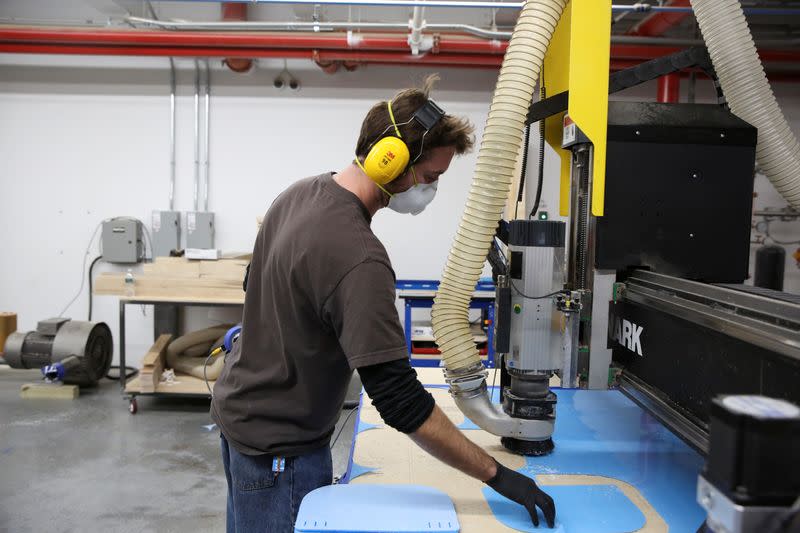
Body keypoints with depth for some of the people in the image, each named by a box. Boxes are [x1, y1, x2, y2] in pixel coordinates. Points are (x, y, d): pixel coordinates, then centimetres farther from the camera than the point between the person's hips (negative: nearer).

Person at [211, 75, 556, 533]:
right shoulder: (358, 259, -32)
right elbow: (402, 403, -32)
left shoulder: (302, 192, -3)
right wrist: (496, 475, -25)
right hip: (279, 447, -9)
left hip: (240, 407, 9)